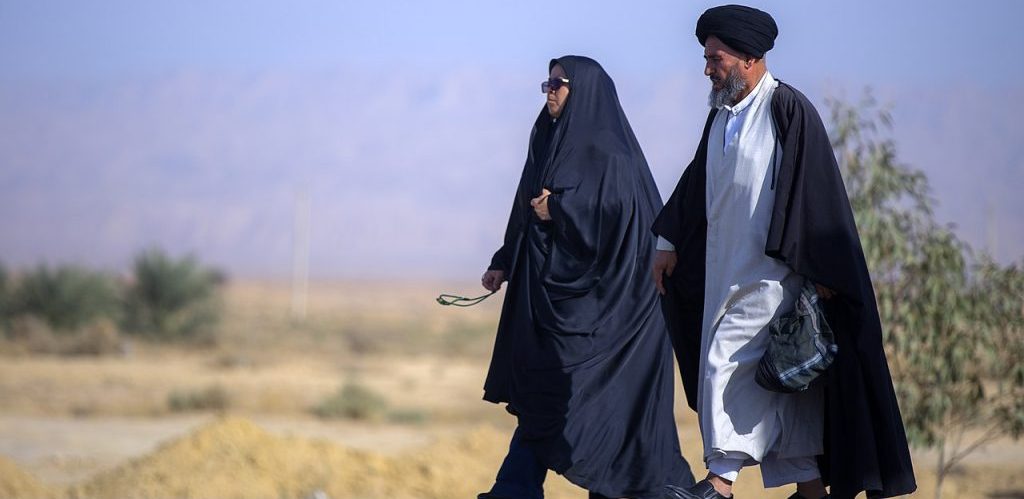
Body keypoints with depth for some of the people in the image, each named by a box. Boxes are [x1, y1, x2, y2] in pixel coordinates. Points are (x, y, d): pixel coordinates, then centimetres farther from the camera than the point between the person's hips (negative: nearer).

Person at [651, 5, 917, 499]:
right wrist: (670, 242, 19)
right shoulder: (722, 114, 12)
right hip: (725, 269, 8)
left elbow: (814, 189, -13)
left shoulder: (789, 110, -11)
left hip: (770, 270, -8)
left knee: (730, 360, -15)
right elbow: (697, 183, 22)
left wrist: (817, 269, -15)